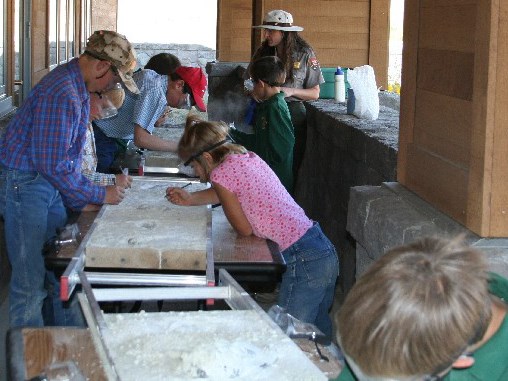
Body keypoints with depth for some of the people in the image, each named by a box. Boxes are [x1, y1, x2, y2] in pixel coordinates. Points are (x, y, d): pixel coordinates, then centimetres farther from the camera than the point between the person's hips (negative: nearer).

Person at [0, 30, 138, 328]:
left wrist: (84, 195, 12)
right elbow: (53, 165, -26)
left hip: (48, 182, 10)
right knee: (31, 279, -5)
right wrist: (99, 195, -17)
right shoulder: (62, 93, -24)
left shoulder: (80, 89, 9)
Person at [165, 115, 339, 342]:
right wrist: (191, 199, 32)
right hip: (325, 250, 9)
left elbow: (244, 230, -2)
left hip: (303, 262, -9)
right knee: (319, 336, 20)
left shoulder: (221, 173, -9)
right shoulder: (249, 158, 15)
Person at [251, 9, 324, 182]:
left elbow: (315, 93, -1)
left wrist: (291, 91, -17)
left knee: (292, 165, 1)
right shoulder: (263, 52, 6)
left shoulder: (304, 54, -3)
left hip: (293, 113, -2)